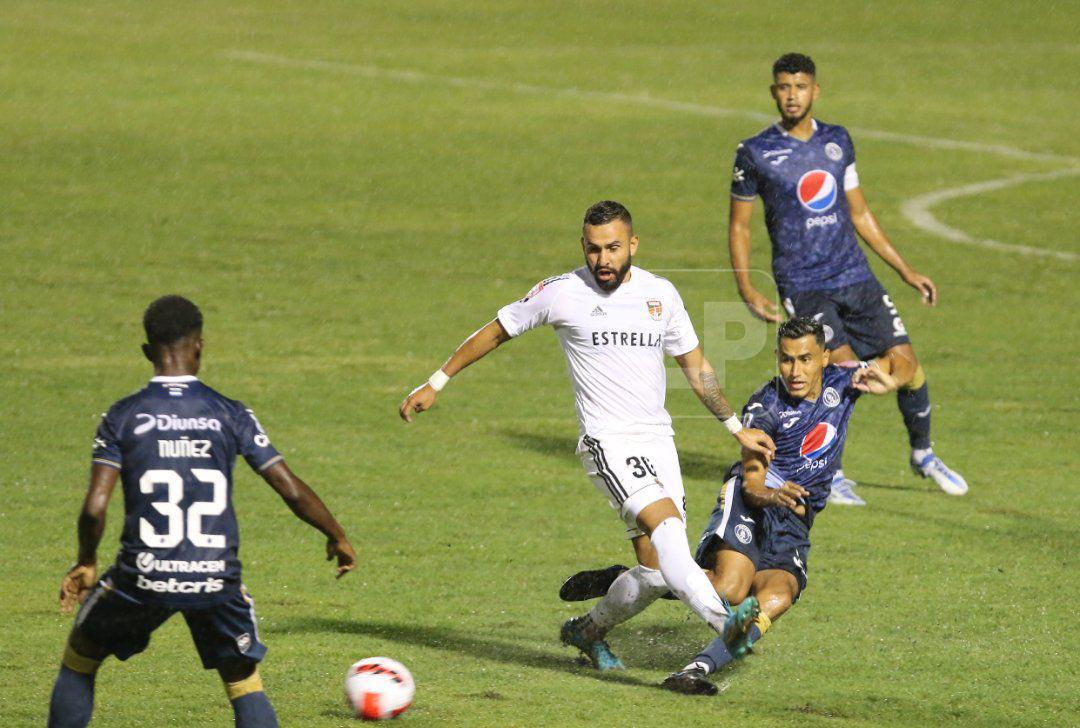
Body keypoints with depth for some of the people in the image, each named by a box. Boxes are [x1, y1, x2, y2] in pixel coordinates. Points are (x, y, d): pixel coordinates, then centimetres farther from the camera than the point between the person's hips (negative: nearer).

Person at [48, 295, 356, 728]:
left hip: (143, 578, 0)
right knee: (245, 684, 17)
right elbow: (293, 492, 1)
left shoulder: (122, 417, -2)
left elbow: (94, 508, -9)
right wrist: (337, 538, 18)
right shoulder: (231, 416, 1)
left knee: (78, 662, 23)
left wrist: (85, 563, 10)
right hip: (217, 579, 1)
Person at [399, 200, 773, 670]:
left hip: (659, 439, 5)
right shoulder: (562, 293, -4)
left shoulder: (660, 294, 7)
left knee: (656, 569, 0)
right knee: (666, 522, -29)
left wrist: (737, 428, 19)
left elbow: (696, 367, 19)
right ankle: (720, 618, -41)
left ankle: (588, 630, 24)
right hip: (608, 442, -5)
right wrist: (436, 383, 12)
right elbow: (496, 333, 9)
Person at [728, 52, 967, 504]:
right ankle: (828, 474, -1)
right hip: (803, 286, -4)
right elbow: (738, 225, 4)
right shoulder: (755, 154, -3)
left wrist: (905, 270, 17)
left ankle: (923, 454, 24)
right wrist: (746, 290, -6)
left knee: (905, 362, -1)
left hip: (855, 276, 4)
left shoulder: (837, 141, 10)